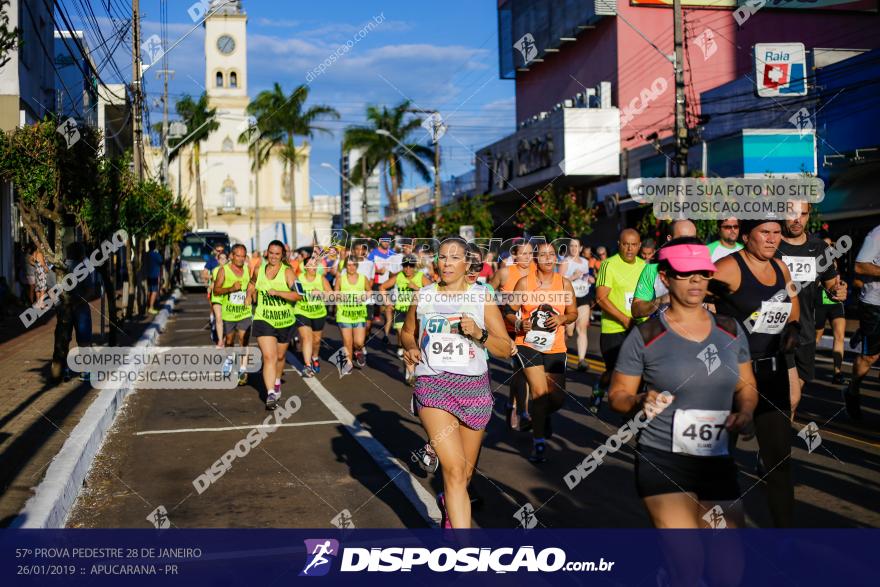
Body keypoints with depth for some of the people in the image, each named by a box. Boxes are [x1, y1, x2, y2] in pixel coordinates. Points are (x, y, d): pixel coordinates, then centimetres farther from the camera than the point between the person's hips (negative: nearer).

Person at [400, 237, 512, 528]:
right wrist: (411, 348, 1)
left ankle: (448, 504, 48)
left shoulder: (482, 297, 1)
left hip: (474, 386, 1)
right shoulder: (423, 295, 6)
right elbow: (407, 332, 22)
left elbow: (506, 349, 0)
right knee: (454, 468, -15)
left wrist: (479, 334, -17)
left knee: (466, 471, 13)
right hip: (432, 384, -1)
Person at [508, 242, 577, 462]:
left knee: (557, 398, 6)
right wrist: (519, 323, -19)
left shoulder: (565, 283, 3)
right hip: (528, 345, -3)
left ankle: (542, 417, 43)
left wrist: (562, 319, -9)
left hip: (556, 348, 3)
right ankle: (538, 442, -3)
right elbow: (510, 312, 1)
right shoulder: (524, 282, -3)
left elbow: (573, 313, 12)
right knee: (540, 391, -19)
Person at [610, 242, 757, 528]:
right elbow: (617, 395, 0)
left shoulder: (730, 330, 7)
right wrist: (641, 402, -21)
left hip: (719, 463, 5)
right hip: (663, 462, -4)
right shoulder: (645, 337, -6)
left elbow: (746, 386, 17)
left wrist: (745, 412, -3)